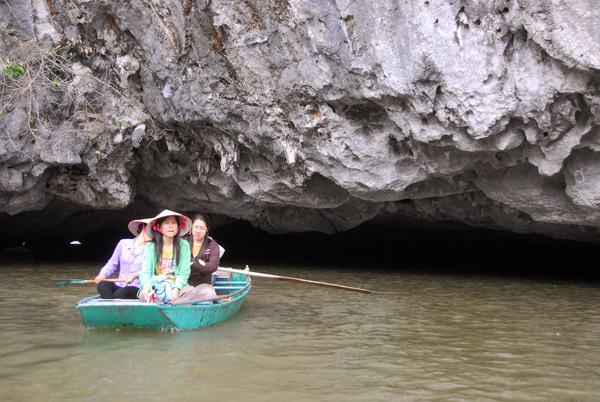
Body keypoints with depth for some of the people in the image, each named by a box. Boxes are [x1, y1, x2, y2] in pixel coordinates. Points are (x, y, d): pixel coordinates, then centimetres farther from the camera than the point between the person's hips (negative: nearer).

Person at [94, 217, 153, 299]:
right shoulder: (123, 243, 13)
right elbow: (112, 263, 18)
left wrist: (135, 275, -24)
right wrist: (103, 274, 0)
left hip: (138, 288, -3)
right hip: (119, 285, 3)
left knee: (119, 293, -33)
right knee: (102, 285, -27)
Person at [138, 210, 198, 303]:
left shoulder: (184, 246, 7)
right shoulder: (150, 247, 5)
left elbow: (184, 273, 1)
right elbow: (145, 271, -6)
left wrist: (176, 288, -20)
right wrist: (146, 285, -30)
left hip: (176, 288, 1)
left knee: (192, 291, -31)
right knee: (143, 294, -34)